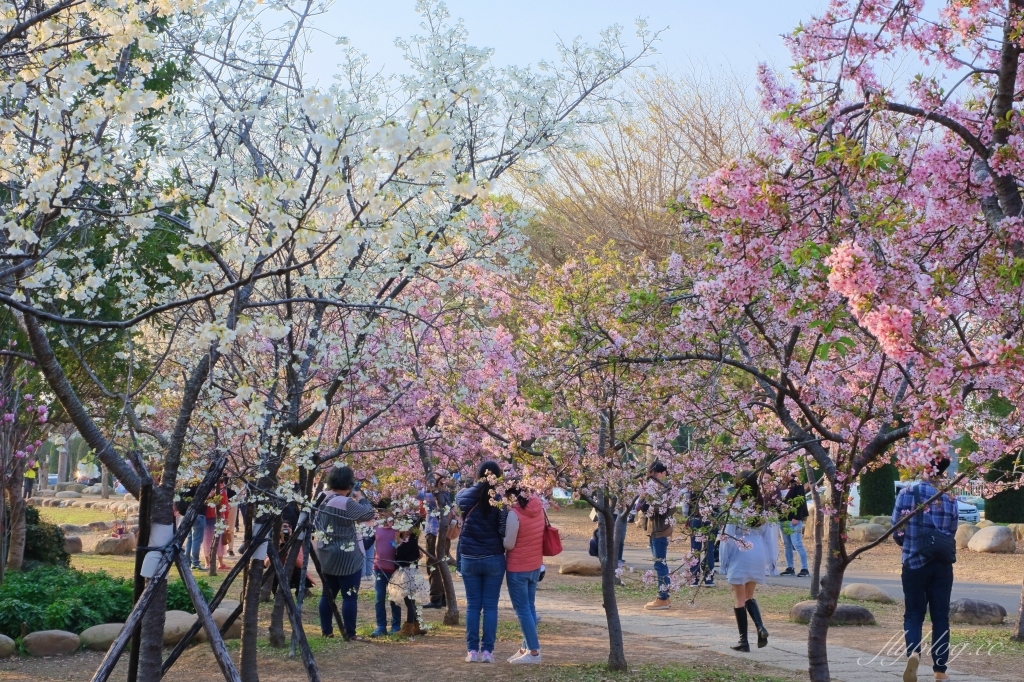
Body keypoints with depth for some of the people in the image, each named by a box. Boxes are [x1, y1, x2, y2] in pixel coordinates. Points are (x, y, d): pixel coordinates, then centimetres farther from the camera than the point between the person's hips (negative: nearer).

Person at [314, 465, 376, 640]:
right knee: (349, 596, -1)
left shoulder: (323, 501, 5)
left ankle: (326, 630, 18)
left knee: (328, 594, 14)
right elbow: (369, 514, -15)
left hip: (326, 555, 8)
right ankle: (349, 633, 1)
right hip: (346, 556, -8)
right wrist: (360, 498, 3)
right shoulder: (346, 503, -21)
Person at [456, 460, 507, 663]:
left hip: (469, 559, 1)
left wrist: (480, 484, 13)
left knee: (473, 606, 9)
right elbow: (505, 530, -18)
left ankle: (472, 650, 7)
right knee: (490, 606, 6)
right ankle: (487, 650, 4)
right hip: (494, 559, -1)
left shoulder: (467, 496, -4)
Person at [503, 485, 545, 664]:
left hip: (517, 568, -7)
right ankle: (526, 647, 25)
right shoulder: (539, 506, -2)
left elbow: (508, 544, -19)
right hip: (535, 565, 7)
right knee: (530, 607, 16)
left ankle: (534, 651, 4)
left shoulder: (514, 514, -24)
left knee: (522, 610, 2)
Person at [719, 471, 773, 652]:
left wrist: (724, 559, -2)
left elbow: (728, 535, -8)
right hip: (758, 553, 5)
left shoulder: (736, 506, -10)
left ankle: (743, 640, 6)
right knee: (749, 596, 20)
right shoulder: (761, 507, 5)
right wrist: (770, 559, 15)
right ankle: (760, 627, -3)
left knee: (740, 598, 5)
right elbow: (766, 533, 9)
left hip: (740, 554, -5)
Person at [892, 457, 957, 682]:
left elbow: (897, 531, -4)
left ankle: (913, 652, -18)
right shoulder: (949, 499, -3)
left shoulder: (907, 494, -8)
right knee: (940, 617, 11)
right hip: (942, 565, 1)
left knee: (913, 614, 9)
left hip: (914, 563, -1)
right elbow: (951, 533, 2)